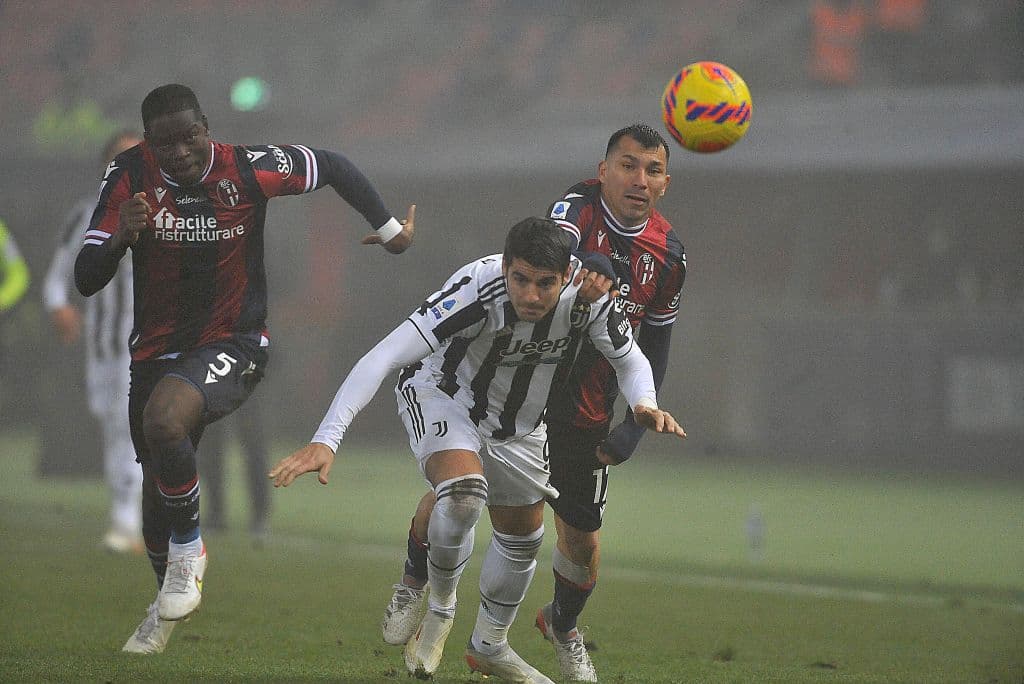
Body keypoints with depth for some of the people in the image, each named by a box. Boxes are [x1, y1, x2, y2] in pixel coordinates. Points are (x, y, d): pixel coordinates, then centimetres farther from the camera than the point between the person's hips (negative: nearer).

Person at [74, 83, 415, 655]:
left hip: (233, 344, -4)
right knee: (157, 489, 14)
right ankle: (169, 603, 40)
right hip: (157, 349, 4)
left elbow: (334, 167, 4)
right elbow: (86, 281, -11)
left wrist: (390, 229, 13)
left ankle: (188, 551, -11)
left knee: (164, 420, -34)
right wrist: (119, 236, -31)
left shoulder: (248, 168, -15)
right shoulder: (130, 176, -10)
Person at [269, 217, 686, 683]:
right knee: (463, 496, -31)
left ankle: (490, 646, 41)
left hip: (518, 425, 5)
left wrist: (644, 403, -30)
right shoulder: (476, 290, -39)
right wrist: (326, 439, -52)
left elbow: (629, 359, -6)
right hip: (443, 396, -5)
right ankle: (440, 610, -3)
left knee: (523, 537, 15)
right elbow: (382, 358, -43)